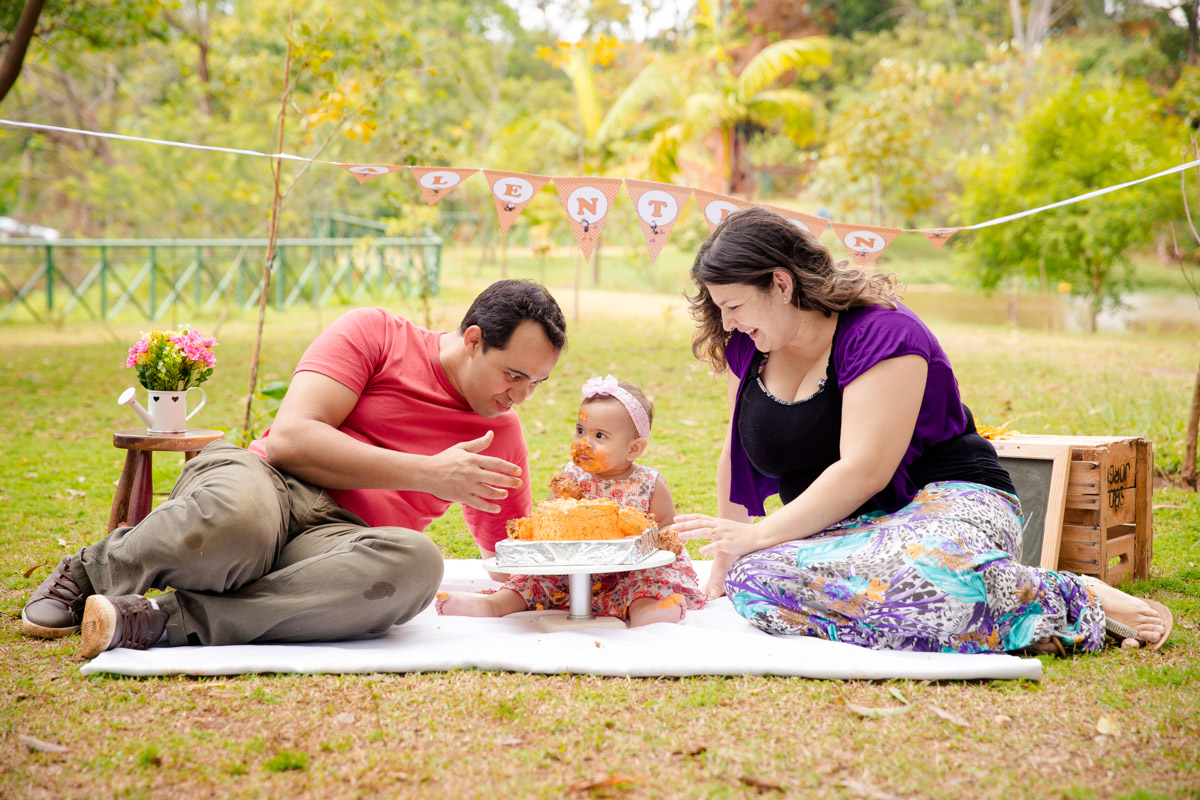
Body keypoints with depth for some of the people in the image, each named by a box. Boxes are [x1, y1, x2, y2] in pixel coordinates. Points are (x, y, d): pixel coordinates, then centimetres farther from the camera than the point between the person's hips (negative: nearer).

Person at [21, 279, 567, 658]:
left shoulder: (501, 436, 20)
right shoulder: (375, 334, 6)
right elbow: (291, 438, -7)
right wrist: (428, 474, -8)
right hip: (264, 483, -3)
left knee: (414, 562, -36)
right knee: (235, 520, -43)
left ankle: (171, 620, -31)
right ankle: (90, 571, -8)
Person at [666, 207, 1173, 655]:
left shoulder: (881, 334, -15)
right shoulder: (749, 348, 8)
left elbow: (863, 471, -22)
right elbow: (737, 454, 15)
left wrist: (760, 536, -21)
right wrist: (725, 562, 11)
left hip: (948, 503, -6)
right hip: (852, 527, 6)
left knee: (915, 582, -44)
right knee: (751, 581, -29)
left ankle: (1075, 602, -17)